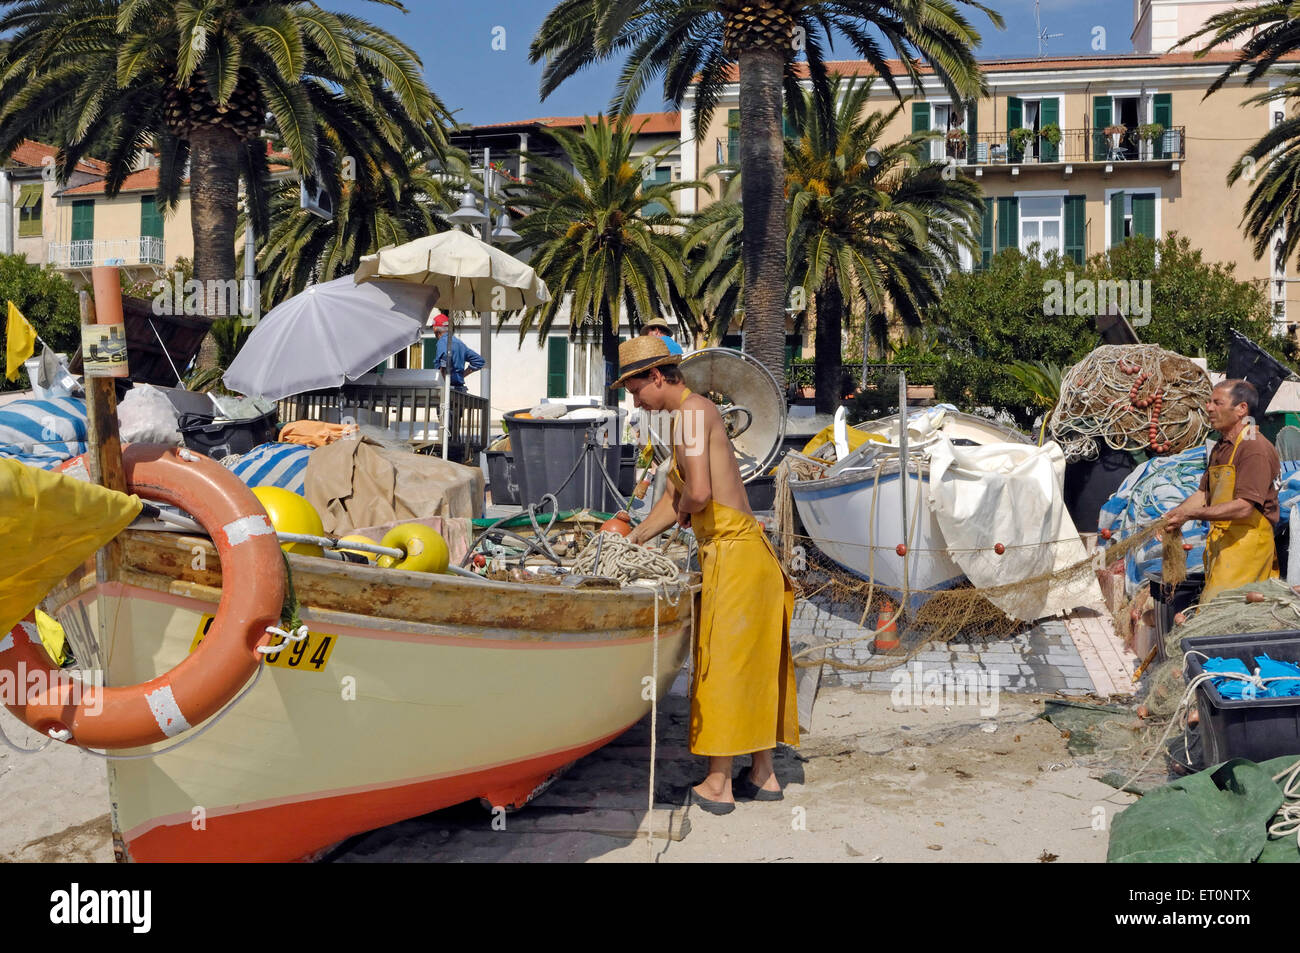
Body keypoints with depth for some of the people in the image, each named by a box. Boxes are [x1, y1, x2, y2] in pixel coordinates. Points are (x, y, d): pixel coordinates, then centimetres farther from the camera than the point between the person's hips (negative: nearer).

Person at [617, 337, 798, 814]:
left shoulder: (691, 413, -13)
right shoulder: (693, 413, 18)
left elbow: (698, 493, -25)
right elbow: (673, 495, 24)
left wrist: (684, 511, -3)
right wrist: (633, 540, 23)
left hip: (733, 554, -10)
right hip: (752, 555, 10)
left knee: (723, 666, 0)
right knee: (751, 667, 15)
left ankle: (718, 784, 11)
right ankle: (764, 775, 25)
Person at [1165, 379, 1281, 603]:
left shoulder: (1255, 448, -14)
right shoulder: (1221, 448, 17)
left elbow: (1244, 506, -23)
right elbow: (1204, 494, 21)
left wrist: (1190, 514, -24)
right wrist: (1171, 516, 4)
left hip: (1247, 544, -9)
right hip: (1221, 542, 9)